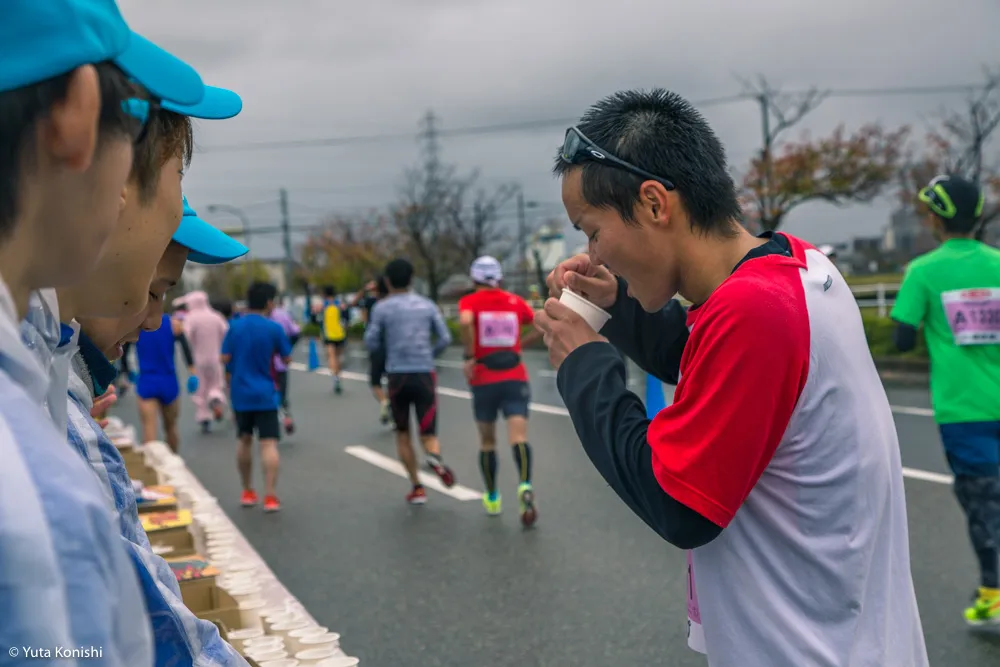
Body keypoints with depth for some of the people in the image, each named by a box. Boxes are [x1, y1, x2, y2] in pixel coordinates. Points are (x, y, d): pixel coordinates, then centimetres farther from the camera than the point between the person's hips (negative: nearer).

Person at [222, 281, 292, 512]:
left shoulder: (235, 326, -1)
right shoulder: (274, 328, -9)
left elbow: (225, 358, 0)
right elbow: (287, 358, -1)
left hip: (240, 394, 4)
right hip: (265, 394, -4)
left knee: (245, 440, 18)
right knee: (269, 443, -5)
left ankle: (247, 492, 26)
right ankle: (270, 497, -12)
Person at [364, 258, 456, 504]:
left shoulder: (382, 307, 0)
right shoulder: (427, 304, 7)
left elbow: (371, 343, 0)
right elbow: (445, 338, 4)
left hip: (397, 376, -1)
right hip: (425, 375, 1)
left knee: (402, 434, 17)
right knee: (428, 435, 5)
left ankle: (417, 488, 15)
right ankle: (435, 457, -30)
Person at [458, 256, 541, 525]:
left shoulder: (469, 301, -1)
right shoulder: (516, 301, 9)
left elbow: (465, 322, -23)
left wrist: (469, 356, -14)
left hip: (483, 380, -1)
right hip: (515, 379, 1)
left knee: (487, 441, 14)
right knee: (518, 436, -9)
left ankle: (492, 498, 24)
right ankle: (525, 486, -33)